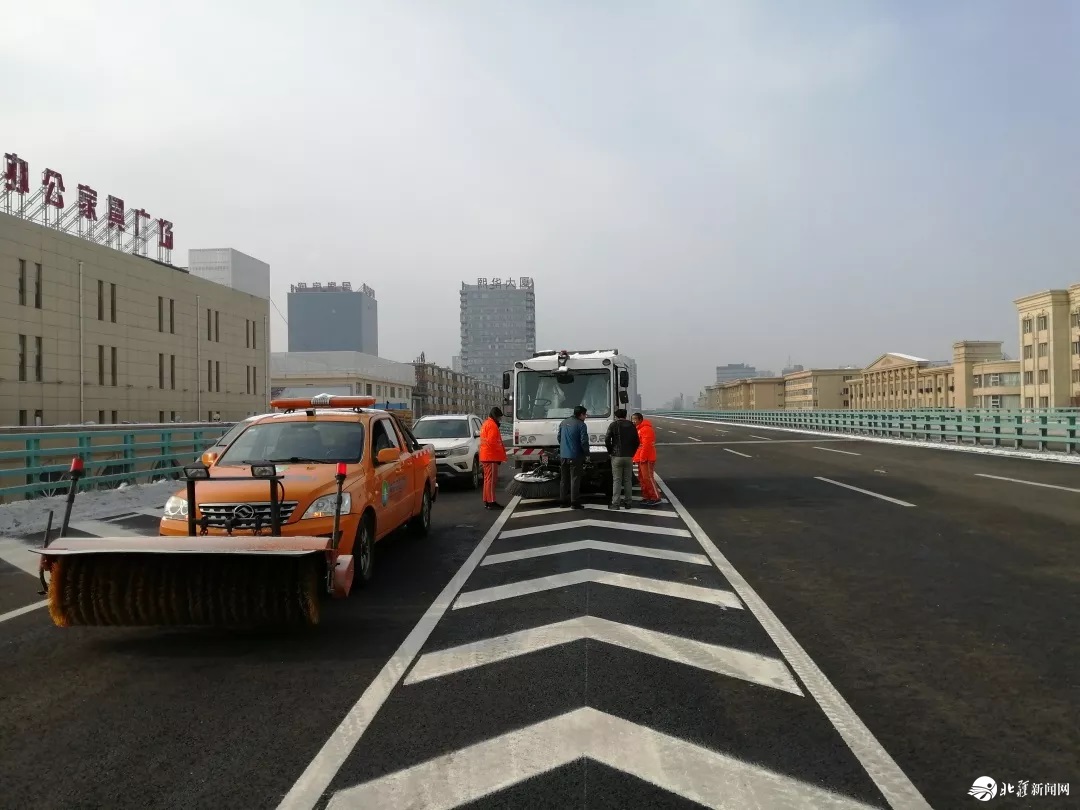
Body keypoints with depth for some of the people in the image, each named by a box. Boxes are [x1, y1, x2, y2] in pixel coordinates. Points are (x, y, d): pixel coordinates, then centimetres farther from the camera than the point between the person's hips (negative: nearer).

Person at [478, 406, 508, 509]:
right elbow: (492, 442, -22)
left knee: (488, 479, 15)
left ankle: (487, 501, 19)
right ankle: (491, 502, -9)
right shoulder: (492, 425, -14)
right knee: (492, 479, -9)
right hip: (491, 456, -11)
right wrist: (501, 450, -11)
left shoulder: (486, 423, 20)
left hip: (485, 456, 11)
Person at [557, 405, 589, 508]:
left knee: (564, 479, 14)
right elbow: (584, 441, -14)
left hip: (563, 456, 6)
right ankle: (574, 502, -4)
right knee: (575, 479, -3)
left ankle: (563, 501, 17)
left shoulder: (563, 423, 11)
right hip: (575, 456, -6)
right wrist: (587, 454, -2)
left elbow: (559, 438, 18)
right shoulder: (581, 425, -11)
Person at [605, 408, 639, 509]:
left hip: (617, 456, -3)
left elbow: (607, 440, -8)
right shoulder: (631, 426, 8)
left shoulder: (613, 425, -3)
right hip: (629, 457, 3)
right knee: (628, 480, 10)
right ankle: (628, 502, 13)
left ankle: (615, 503, -4)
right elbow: (637, 442, 7)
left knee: (617, 480, -2)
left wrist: (610, 451, 5)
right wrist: (632, 452, 15)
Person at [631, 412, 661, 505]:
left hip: (646, 459, -11)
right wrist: (636, 458, 19)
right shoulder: (638, 429, 19)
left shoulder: (646, 429, -15)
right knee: (642, 478, 12)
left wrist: (642, 458, -21)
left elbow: (646, 445, -21)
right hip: (640, 459, 11)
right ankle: (646, 497, 19)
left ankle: (656, 498, -5)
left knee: (648, 478, -9)